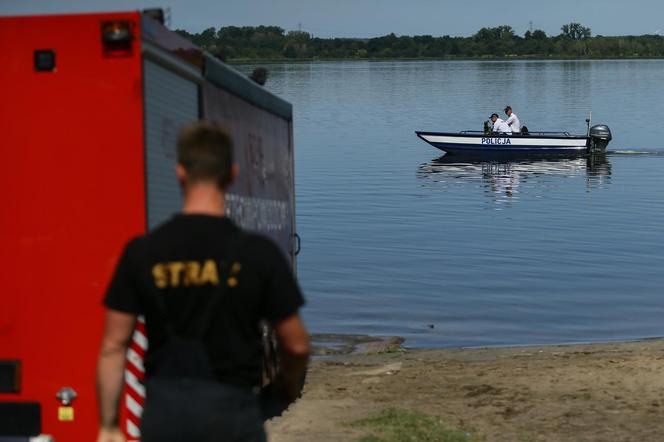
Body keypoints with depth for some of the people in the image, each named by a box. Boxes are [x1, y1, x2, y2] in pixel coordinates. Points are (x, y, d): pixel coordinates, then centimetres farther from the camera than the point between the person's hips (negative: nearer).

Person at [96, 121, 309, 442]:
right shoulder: (258, 253, -7)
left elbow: (113, 347, -1)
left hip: (163, 414, 2)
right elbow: (296, 344, 0)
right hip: (230, 412, -2)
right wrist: (288, 386, 21)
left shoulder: (142, 252, -2)